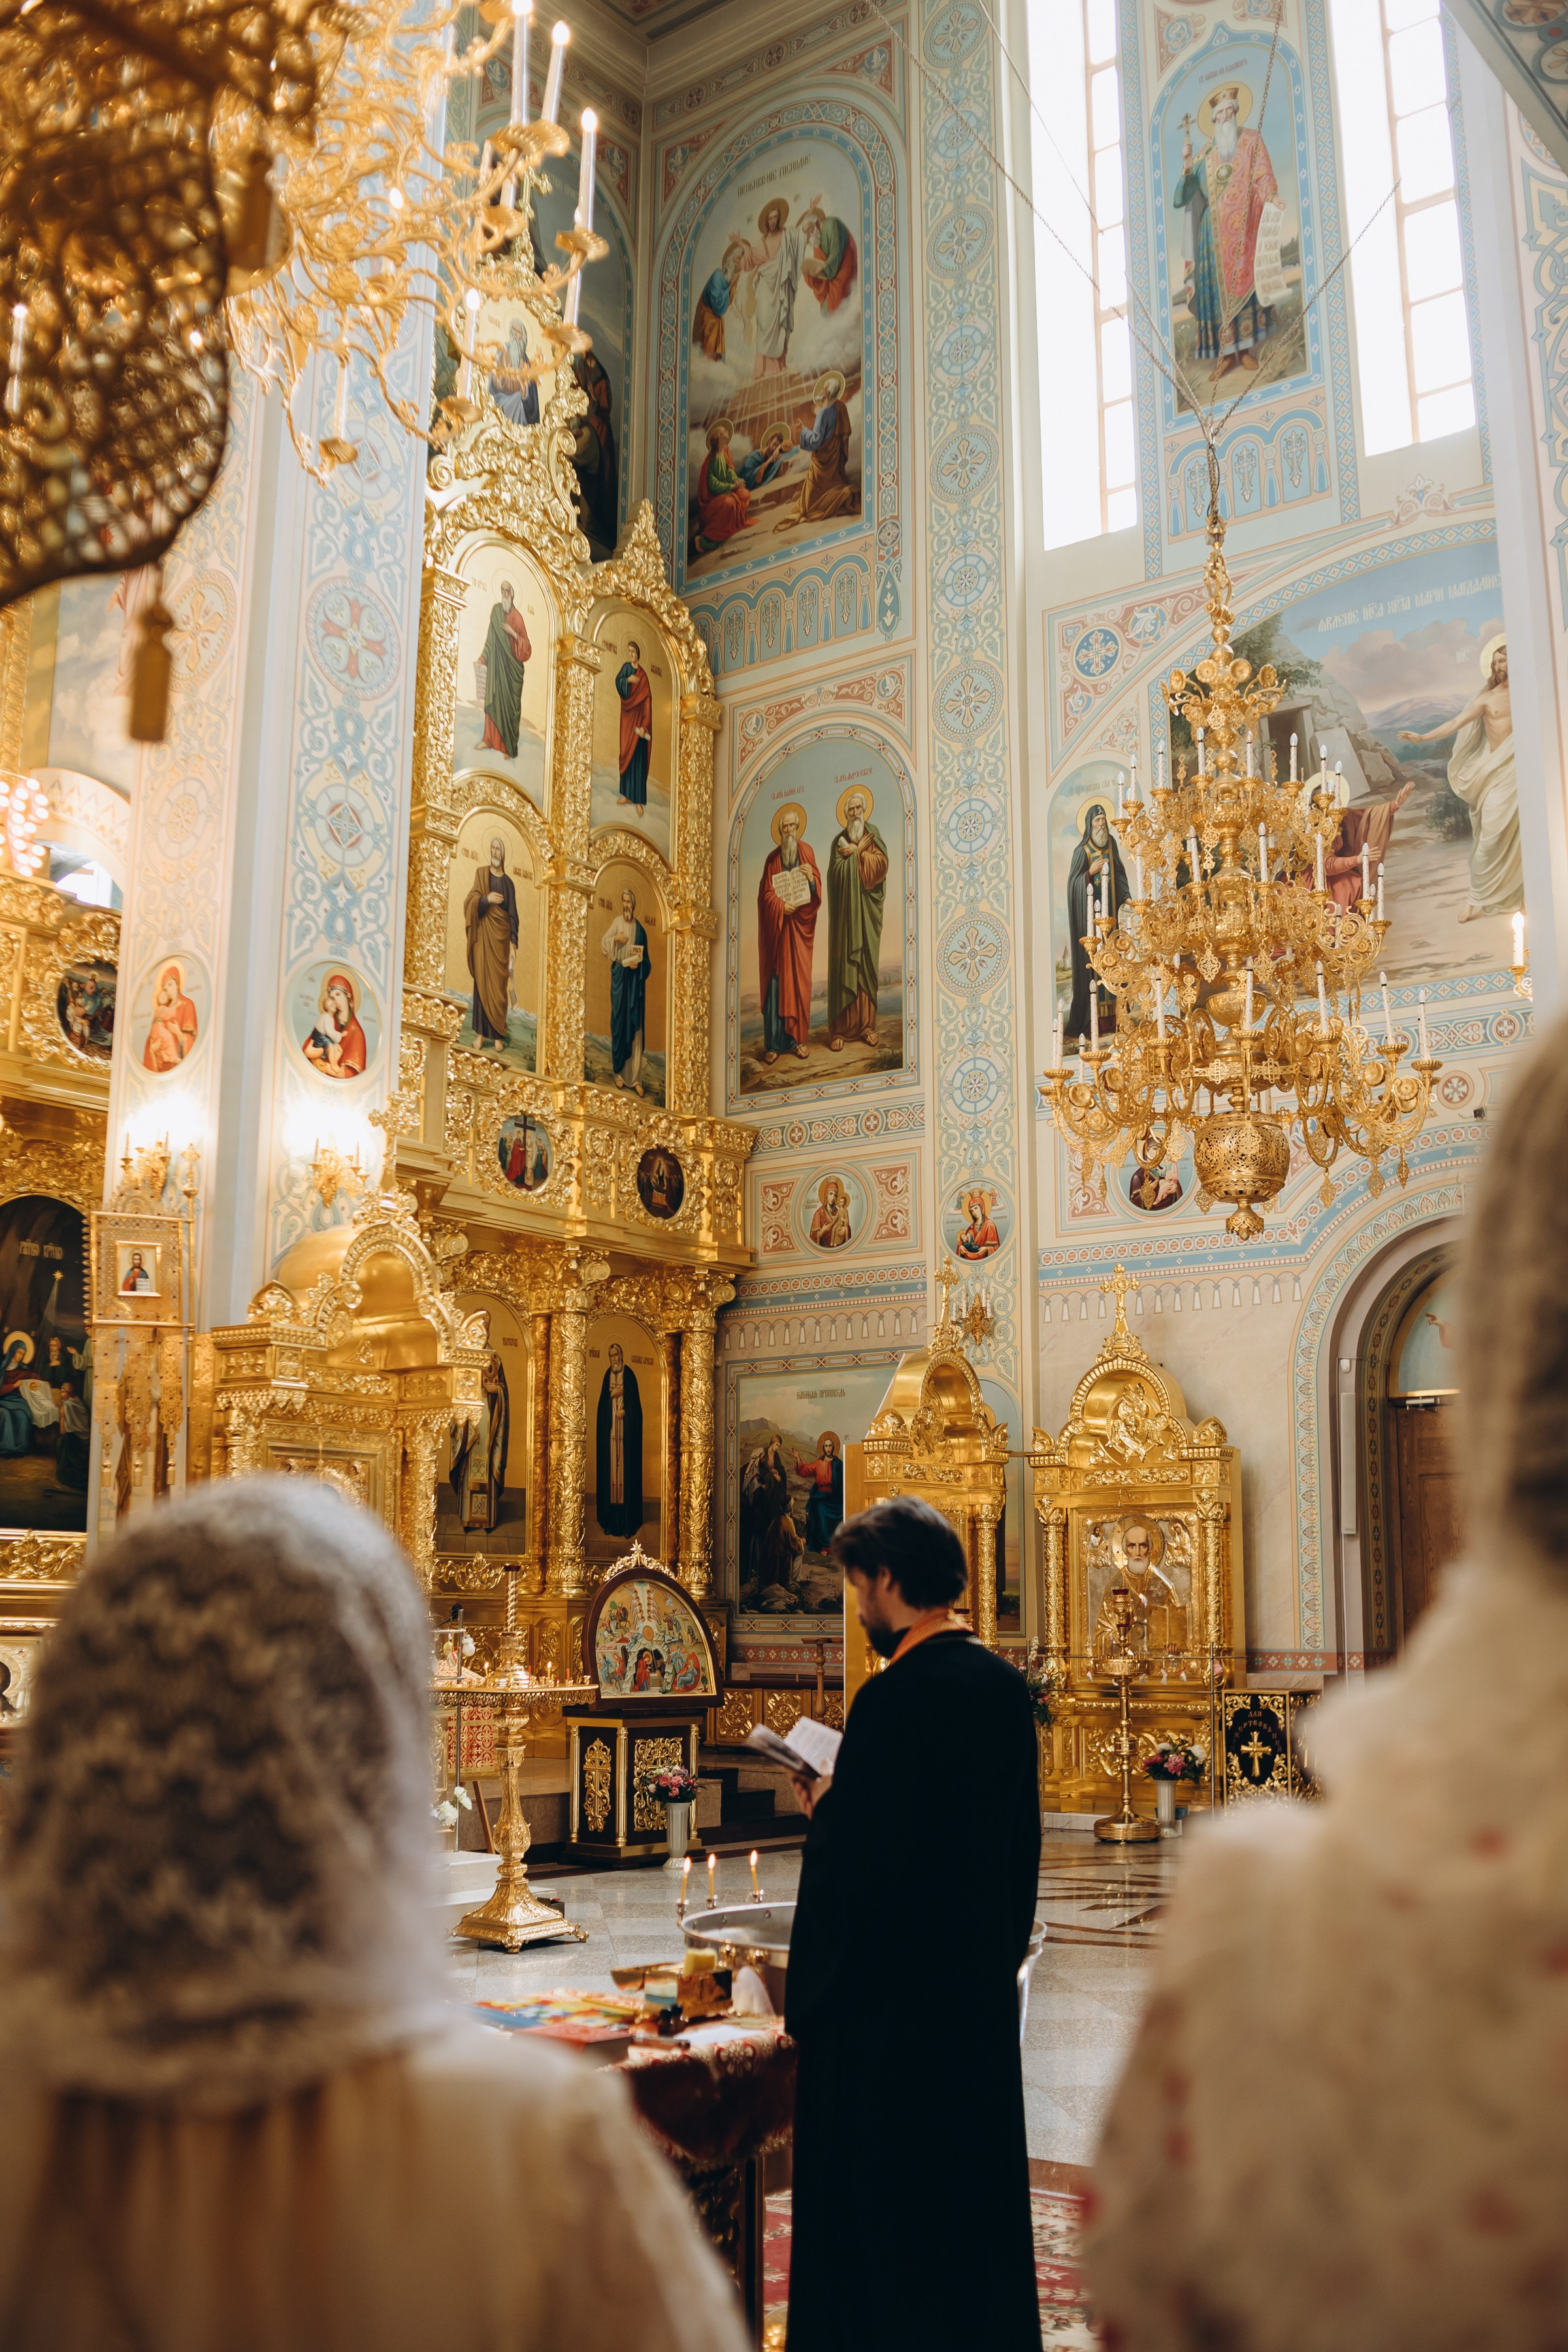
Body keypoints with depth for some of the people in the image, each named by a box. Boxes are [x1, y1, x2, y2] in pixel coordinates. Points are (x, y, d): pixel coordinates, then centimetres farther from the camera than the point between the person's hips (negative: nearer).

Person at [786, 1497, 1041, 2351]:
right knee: (974, 2184, 20)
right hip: (984, 1980, 8)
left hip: (890, 1993, -8)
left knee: (877, 2198, 6)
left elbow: (859, 1860, -23)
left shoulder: (894, 1697, -23)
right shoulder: (1003, 1682, 2)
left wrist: (825, 1809, -5)